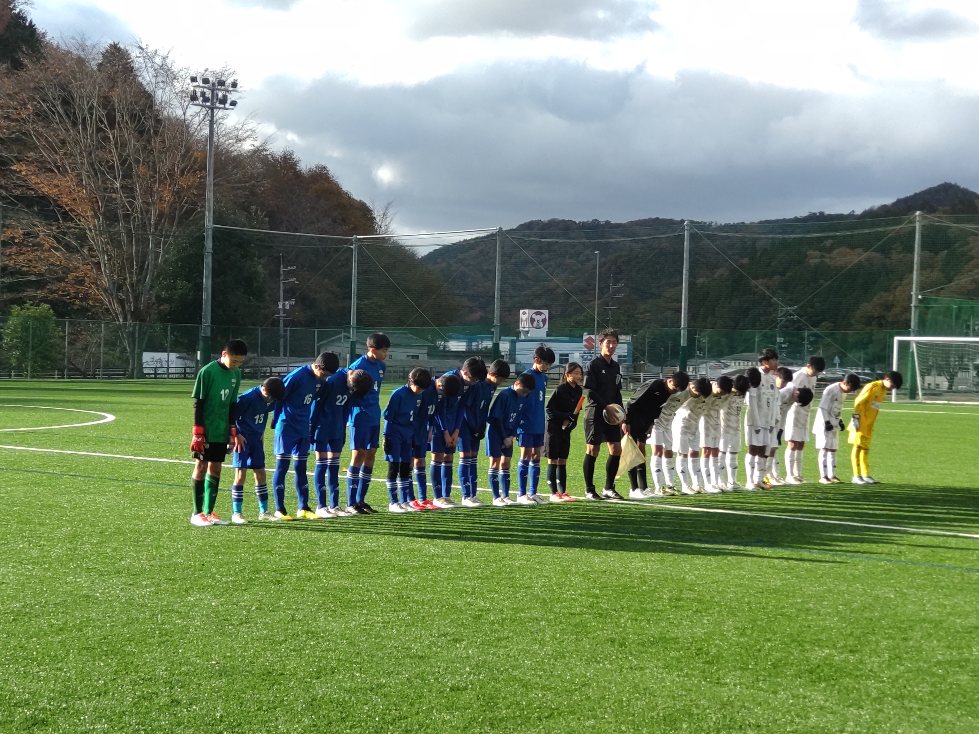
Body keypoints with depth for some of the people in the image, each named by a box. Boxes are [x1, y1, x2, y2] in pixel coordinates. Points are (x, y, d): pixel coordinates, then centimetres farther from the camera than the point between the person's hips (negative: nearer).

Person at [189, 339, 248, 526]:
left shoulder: (236, 374, 6)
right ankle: (197, 513, 5)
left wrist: (233, 431, 11)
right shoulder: (207, 372, -13)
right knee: (201, 468, -1)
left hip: (222, 432, 6)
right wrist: (198, 432, -14)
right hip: (206, 431, -6)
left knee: (215, 469, 8)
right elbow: (198, 403, -11)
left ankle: (209, 512, 13)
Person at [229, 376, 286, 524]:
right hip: (242, 439, -7)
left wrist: (261, 433, 14)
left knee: (260, 473, 9)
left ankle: (264, 511, 18)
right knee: (241, 474, -9)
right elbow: (232, 415, -17)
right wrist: (236, 435, -17)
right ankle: (236, 513, -4)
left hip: (256, 439, 7)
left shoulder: (270, 399, -2)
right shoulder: (247, 397, -23)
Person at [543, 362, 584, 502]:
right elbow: (549, 409, -16)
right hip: (553, 429, -7)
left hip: (566, 429, 7)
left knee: (562, 461, 10)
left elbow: (575, 411, 11)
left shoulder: (578, 391, 5)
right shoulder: (560, 389, -15)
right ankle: (554, 493, 3)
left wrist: (571, 422, -7)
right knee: (553, 460, 0)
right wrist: (565, 417, -20)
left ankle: (563, 492, 14)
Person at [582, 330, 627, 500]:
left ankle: (609, 488, 14)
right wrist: (606, 406, -24)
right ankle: (589, 490, 5)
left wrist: (623, 420, 17)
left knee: (616, 449, 3)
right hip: (595, 413, -7)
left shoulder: (615, 366, 16)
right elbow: (589, 392, -14)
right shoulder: (593, 365, -6)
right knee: (592, 450, -3)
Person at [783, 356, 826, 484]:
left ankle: (797, 474, 15)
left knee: (801, 445, 10)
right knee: (792, 444, -6)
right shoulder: (798, 376, -15)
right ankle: (789, 475, -4)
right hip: (794, 414, -8)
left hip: (804, 415, 8)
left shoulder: (813, 378, 11)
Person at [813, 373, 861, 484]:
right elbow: (823, 407, -19)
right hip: (825, 423, -8)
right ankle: (823, 476, -7)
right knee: (825, 449, -8)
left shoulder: (844, 392, 9)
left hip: (834, 424, 8)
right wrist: (827, 422, -21)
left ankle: (832, 475, 13)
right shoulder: (831, 390, -18)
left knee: (832, 449, 9)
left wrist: (840, 421, 10)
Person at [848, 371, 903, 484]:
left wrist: (872, 425, 16)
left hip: (869, 425, 8)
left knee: (865, 449, 11)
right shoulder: (872, 387, -15)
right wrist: (855, 418, -20)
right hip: (860, 423, -8)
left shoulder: (884, 391, 10)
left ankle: (866, 476, 14)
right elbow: (858, 402, -18)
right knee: (858, 446, -6)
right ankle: (856, 476, -5)